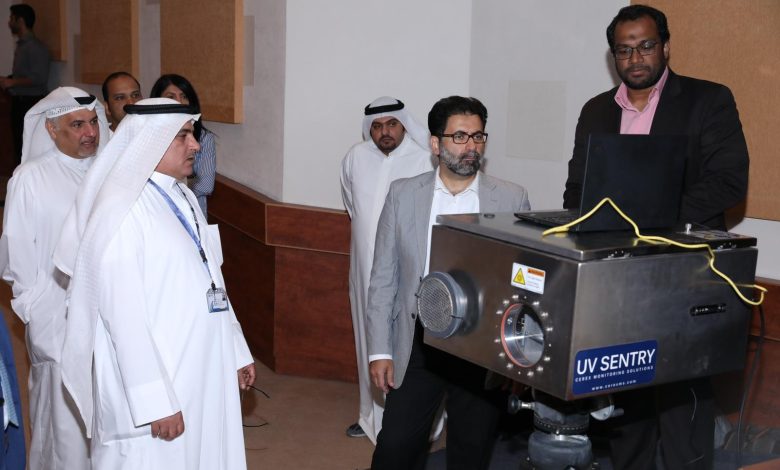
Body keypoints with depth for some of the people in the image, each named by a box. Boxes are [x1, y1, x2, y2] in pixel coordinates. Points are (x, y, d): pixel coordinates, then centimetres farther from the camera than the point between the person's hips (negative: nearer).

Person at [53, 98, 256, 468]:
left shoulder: (182, 197, 8)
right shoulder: (121, 210, -18)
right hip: (154, 382, -8)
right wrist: (156, 403, -22)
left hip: (205, 375, 8)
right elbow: (126, 316, -21)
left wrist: (236, 352, 15)